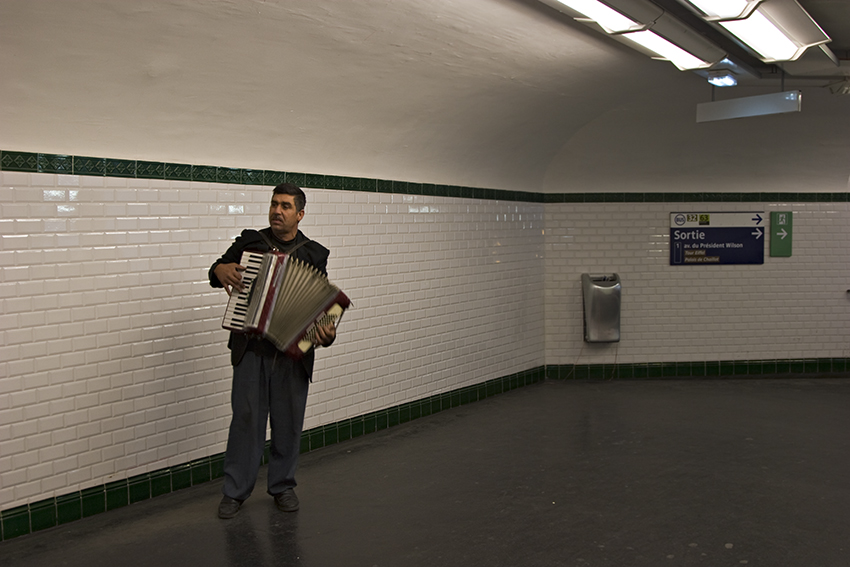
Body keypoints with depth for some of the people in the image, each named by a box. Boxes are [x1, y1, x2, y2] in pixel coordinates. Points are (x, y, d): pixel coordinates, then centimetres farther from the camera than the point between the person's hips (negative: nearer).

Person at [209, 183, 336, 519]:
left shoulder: (314, 254, 4)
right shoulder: (249, 241, 7)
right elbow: (217, 269, 16)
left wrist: (325, 333, -18)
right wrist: (221, 270, -9)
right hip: (251, 349, 0)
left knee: (288, 421, 8)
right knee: (246, 417, 1)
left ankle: (282, 486, 24)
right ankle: (235, 491, 13)